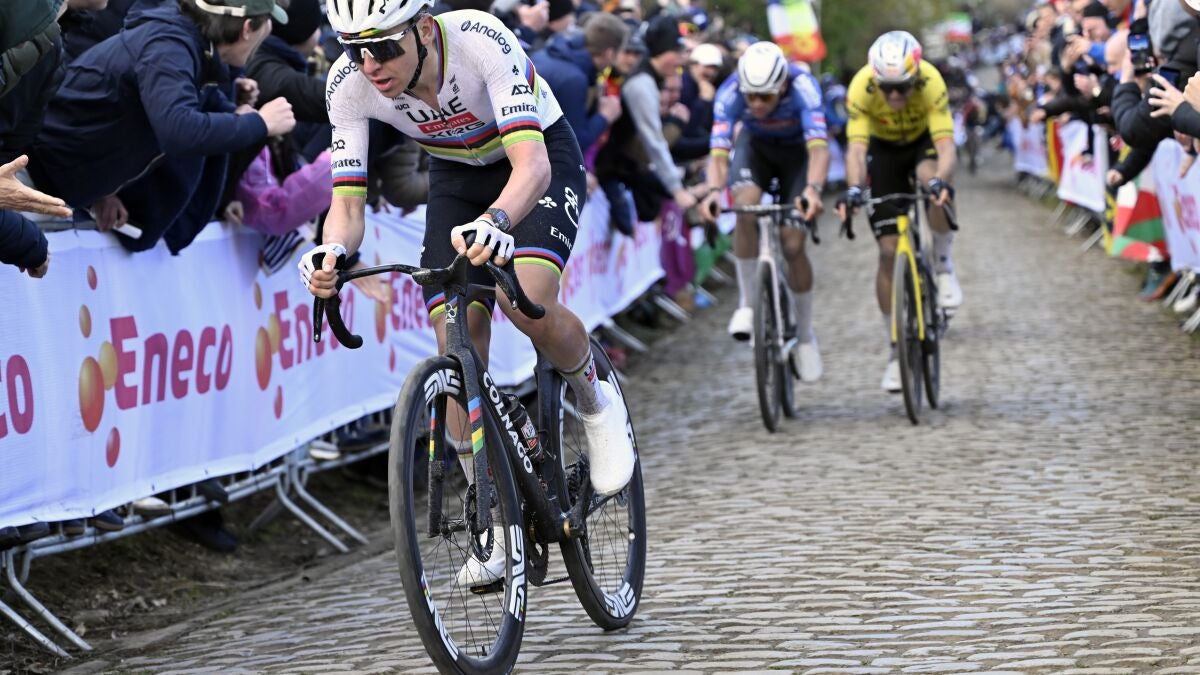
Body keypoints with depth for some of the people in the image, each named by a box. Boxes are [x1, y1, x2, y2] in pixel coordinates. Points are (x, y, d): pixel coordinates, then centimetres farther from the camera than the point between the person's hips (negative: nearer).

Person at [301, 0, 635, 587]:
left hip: (540, 157, -4)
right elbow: (348, 205, -24)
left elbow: (531, 164, -45)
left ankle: (596, 405, 2)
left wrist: (494, 221, -65)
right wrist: (332, 252, -47)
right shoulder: (348, 83, -25)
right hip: (457, 175, 4)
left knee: (527, 301, -30)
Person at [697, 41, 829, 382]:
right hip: (755, 146, 1)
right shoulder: (730, 93, -33)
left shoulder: (802, 87, -38)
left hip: (797, 151, -1)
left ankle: (805, 335, 9)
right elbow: (718, 152, -38)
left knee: (793, 245, -11)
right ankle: (746, 303, -15)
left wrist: (813, 188, -65)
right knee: (746, 208, -31)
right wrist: (713, 191, -58)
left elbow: (819, 148, -47)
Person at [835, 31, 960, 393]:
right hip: (884, 148, 1)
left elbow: (946, 145, -39)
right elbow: (856, 149, -36)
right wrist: (854, 189, -55)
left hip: (924, 140, -1)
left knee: (932, 179, -38)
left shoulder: (930, 82, -34)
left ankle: (943, 264, -13)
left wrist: (941, 182, -59)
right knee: (889, 250, -7)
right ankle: (898, 350, 4)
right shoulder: (861, 87, -32)